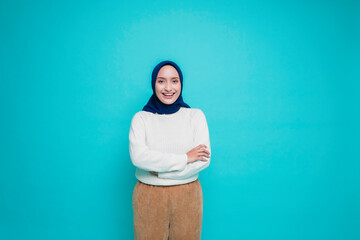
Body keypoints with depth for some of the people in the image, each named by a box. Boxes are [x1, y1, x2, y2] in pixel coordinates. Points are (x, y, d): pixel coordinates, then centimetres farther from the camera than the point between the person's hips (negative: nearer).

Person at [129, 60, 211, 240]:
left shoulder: (195, 115, 1)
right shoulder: (141, 118, 0)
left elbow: (204, 160, -7)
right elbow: (138, 156, -15)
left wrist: (159, 172, -12)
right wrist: (184, 158, -15)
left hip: (187, 196, 1)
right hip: (149, 197, 0)